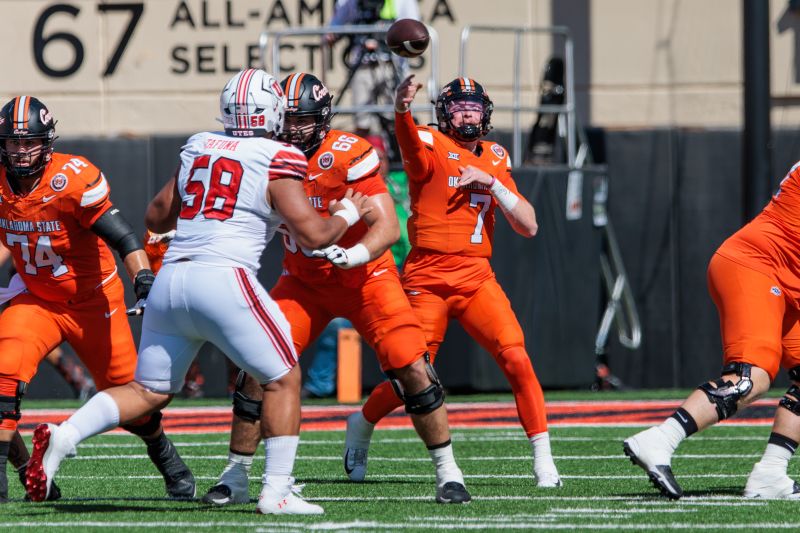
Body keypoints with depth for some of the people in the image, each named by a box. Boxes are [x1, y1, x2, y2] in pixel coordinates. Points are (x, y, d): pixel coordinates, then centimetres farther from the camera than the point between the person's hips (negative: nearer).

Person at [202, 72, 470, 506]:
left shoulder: (348, 156, -21)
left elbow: (388, 227, -25)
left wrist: (354, 254, -43)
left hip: (364, 277, -4)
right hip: (304, 283, 4)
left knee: (412, 369, -13)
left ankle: (448, 473, 3)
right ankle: (235, 477, 3)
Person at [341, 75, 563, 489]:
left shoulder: (495, 160, 13)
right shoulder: (431, 147, -3)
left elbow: (528, 226, 8)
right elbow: (411, 144, -30)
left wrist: (492, 182, -6)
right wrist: (401, 110, -53)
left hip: (477, 277, 4)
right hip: (428, 279, -4)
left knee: (517, 360, -13)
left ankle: (543, 458, -5)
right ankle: (362, 424, 32)